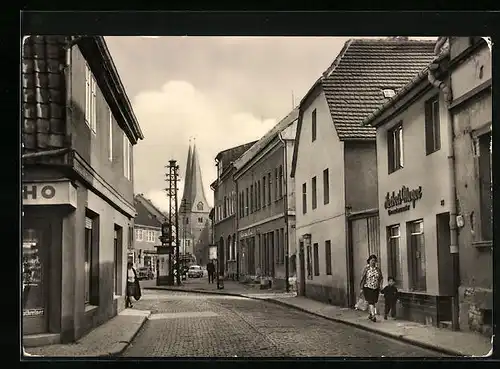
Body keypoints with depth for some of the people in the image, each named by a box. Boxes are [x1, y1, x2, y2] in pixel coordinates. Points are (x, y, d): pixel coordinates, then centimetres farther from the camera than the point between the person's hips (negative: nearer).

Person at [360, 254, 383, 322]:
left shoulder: (378, 269, 5)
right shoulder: (366, 268, -5)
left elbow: (381, 278, 15)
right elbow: (362, 278, -4)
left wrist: (380, 286, 5)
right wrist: (361, 288, -4)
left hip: (375, 288, 4)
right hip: (368, 288, -4)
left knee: (373, 302, 10)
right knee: (370, 302, -12)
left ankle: (370, 314, 27)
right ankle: (373, 316, -16)